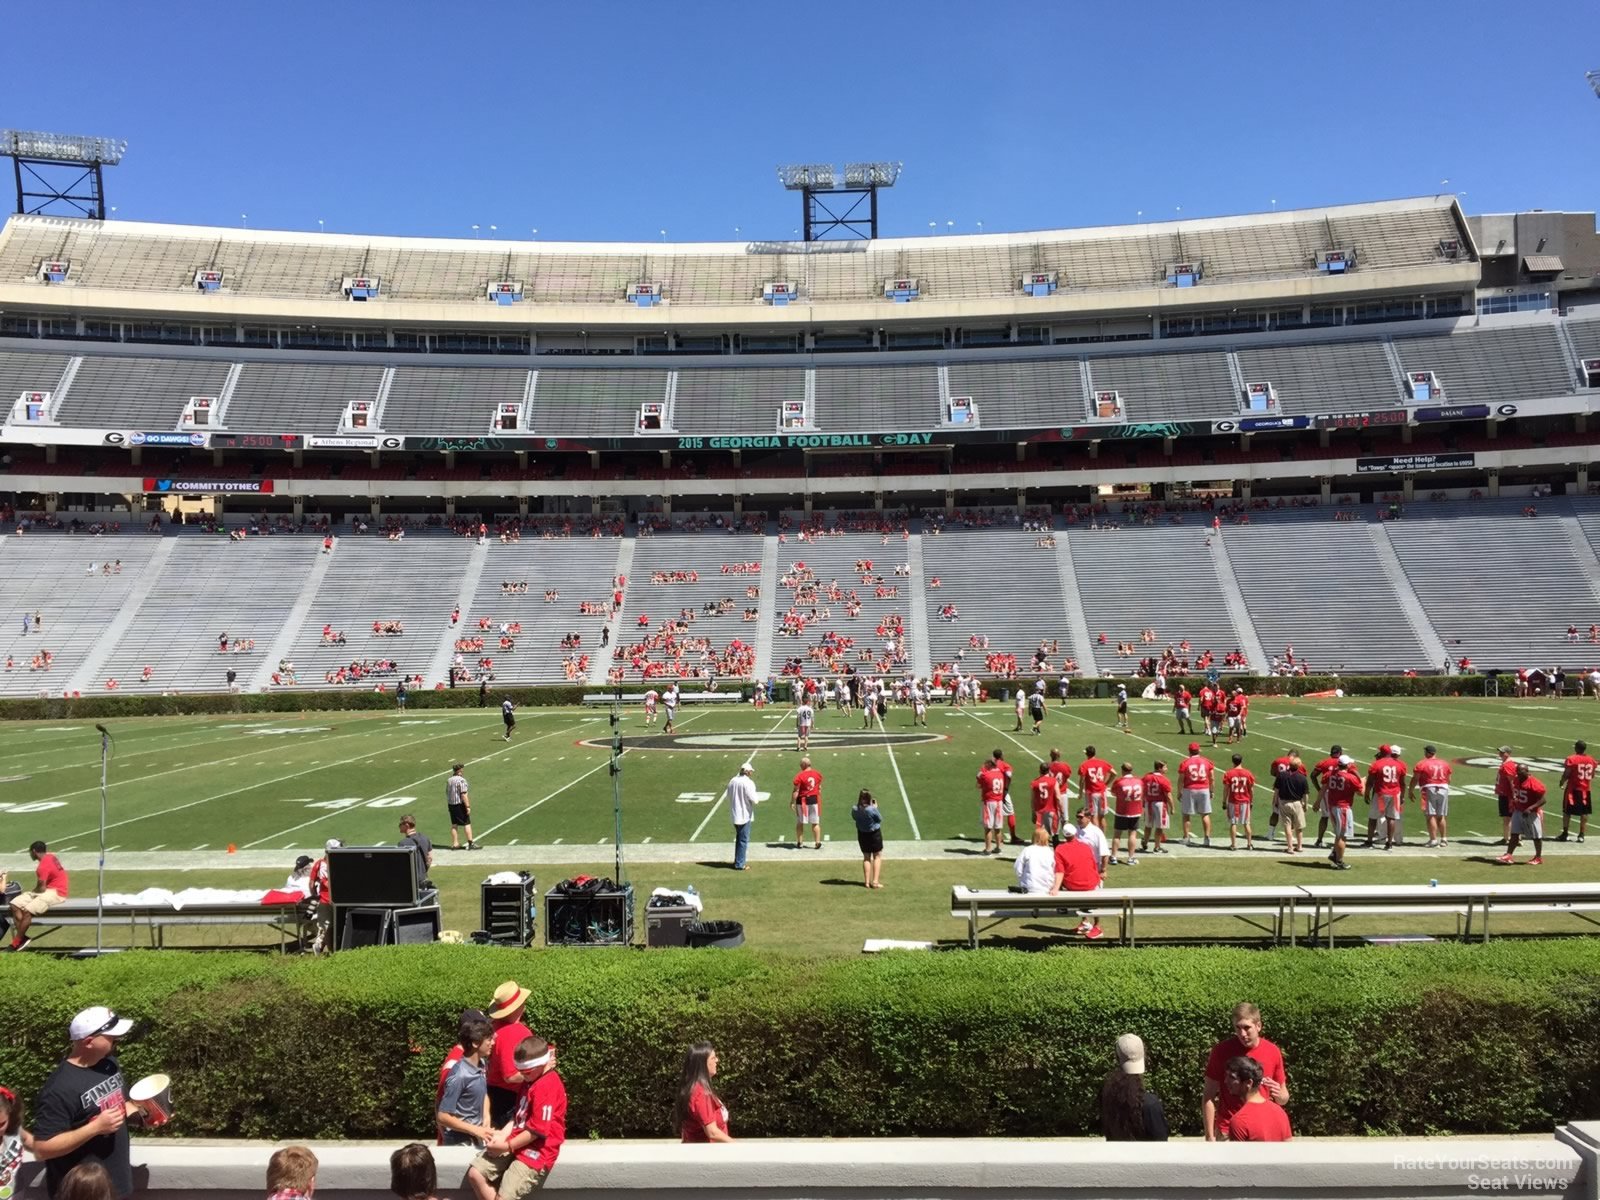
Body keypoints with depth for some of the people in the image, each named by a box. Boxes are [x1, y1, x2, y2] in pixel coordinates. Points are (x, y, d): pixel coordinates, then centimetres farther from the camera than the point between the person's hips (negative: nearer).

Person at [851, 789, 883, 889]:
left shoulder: (855, 810, -14)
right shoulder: (872, 809, -26)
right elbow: (880, 819, -11)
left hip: (862, 835, 4)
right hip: (874, 834, -4)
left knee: (866, 857, 17)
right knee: (877, 857, 10)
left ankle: (867, 881, 16)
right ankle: (875, 881, 2)